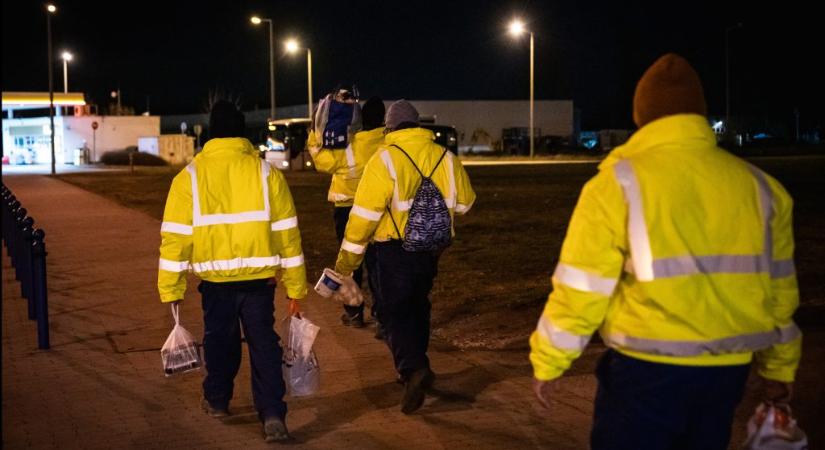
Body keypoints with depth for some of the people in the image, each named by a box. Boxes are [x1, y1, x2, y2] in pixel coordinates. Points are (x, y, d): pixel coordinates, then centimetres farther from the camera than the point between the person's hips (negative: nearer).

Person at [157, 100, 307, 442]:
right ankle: (273, 414, -5)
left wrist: (171, 288, 3)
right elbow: (286, 233, 0)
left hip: (215, 277, 1)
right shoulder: (267, 172, -2)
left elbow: (175, 236, -4)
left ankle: (217, 400, 37)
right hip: (259, 277, 0)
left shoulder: (190, 176, -3)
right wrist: (295, 287, 6)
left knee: (220, 339, 20)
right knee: (263, 343, 6)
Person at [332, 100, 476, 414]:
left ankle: (412, 368, -19)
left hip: (395, 250, -5)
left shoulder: (385, 159, -13)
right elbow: (464, 203, 14)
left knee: (394, 311, 1)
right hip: (431, 247, 5)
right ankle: (416, 365, 32)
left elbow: (365, 212, -16)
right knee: (417, 305, 22)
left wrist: (348, 255, -9)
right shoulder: (445, 157, 3)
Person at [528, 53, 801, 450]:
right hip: (726, 369, 5)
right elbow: (778, 288, 11)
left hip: (648, 368, -4)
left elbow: (581, 287, -9)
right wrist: (779, 368, 23)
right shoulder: (758, 186, 4)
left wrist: (548, 363, 3)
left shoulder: (618, 184, -10)